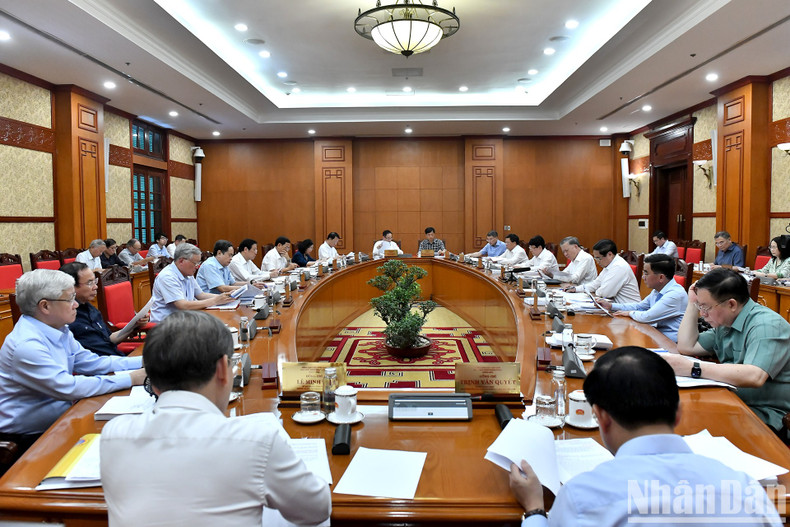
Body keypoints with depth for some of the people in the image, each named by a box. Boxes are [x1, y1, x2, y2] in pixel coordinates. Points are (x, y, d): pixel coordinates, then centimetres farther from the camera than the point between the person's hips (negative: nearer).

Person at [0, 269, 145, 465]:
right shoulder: (26, 345, -25)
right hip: (29, 436, -8)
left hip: (58, 416, 8)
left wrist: (143, 362, -4)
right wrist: (130, 379, -26)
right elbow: (68, 387, -28)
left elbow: (91, 362, 6)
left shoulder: (58, 330, 4)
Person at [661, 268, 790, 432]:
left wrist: (692, 368, -33)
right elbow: (686, 347, 13)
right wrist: (693, 304, 8)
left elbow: (754, 377, -32)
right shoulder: (724, 323, 11)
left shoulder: (766, 325, -17)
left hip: (765, 416, -8)